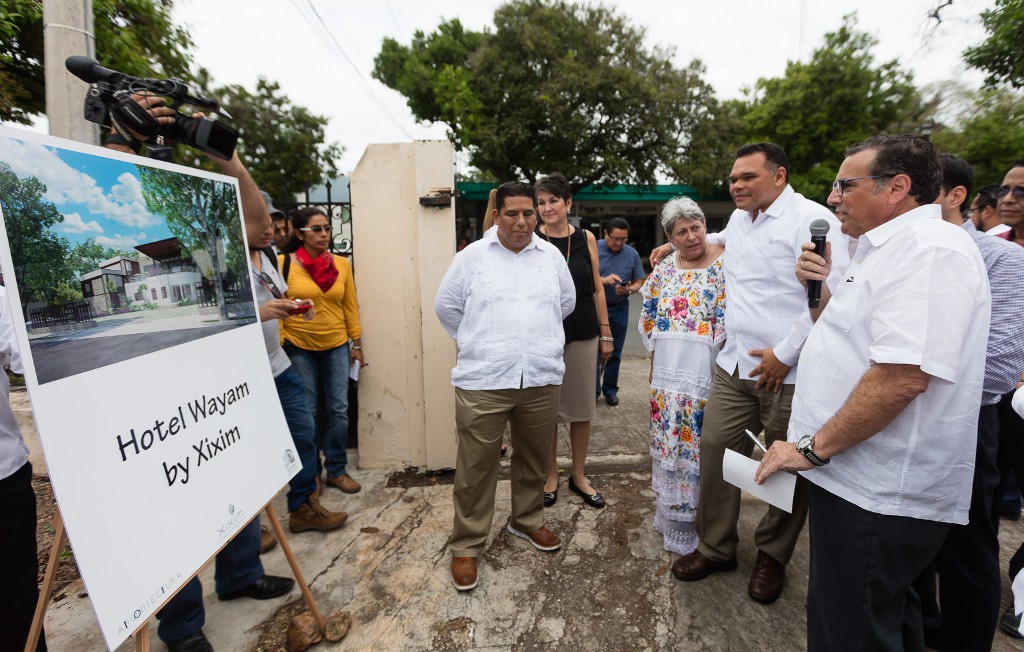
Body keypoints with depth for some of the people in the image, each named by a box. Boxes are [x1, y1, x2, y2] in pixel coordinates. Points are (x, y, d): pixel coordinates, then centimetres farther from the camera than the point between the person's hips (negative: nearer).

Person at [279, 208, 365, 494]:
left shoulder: (342, 264, 1)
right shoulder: (284, 264, -8)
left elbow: (350, 306, 5)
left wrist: (357, 344, 6)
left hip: (336, 347, 3)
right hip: (299, 348, -2)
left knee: (339, 409, 6)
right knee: (307, 412, 8)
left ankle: (337, 470, 22)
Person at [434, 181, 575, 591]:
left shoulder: (552, 256, 9)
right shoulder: (472, 256, 0)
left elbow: (567, 303, 21)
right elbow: (446, 305, 7)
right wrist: (477, 344, 8)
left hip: (541, 379, 4)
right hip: (483, 380, -3)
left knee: (533, 459, 18)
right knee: (476, 467, 3)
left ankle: (528, 521, 41)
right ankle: (466, 546, 20)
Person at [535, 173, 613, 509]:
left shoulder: (586, 238, 3)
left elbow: (597, 289, 8)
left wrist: (606, 333, 7)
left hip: (583, 333, 2)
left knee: (582, 407, 11)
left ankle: (579, 475, 29)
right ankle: (551, 475, 28)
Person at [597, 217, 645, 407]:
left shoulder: (632, 254, 4)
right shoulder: (594, 249, -6)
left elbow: (638, 282, 6)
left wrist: (629, 289, -16)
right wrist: (603, 280, -26)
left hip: (619, 308, 3)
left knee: (615, 352, 10)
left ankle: (610, 390, 23)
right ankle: (593, 391, 10)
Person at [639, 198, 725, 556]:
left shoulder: (725, 264, -6)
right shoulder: (665, 269, 10)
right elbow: (649, 316, 15)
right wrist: (658, 348, 7)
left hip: (707, 374, -5)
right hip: (667, 372, 5)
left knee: (701, 445, 3)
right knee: (668, 442, 14)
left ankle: (700, 521, 21)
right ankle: (669, 511, 32)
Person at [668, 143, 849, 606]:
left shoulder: (812, 219, -9)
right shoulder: (738, 219, 14)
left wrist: (785, 353, -17)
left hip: (790, 372, -6)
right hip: (734, 365, 6)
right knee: (716, 451, 6)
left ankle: (772, 557, 30)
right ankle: (715, 548, 24)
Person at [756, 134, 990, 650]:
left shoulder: (929, 248, -17)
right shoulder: (887, 249, 16)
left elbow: (903, 375, -28)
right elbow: (845, 339, 22)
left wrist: (812, 448, -21)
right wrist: (821, 288, 6)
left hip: (876, 493, -10)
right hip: (866, 480, 10)